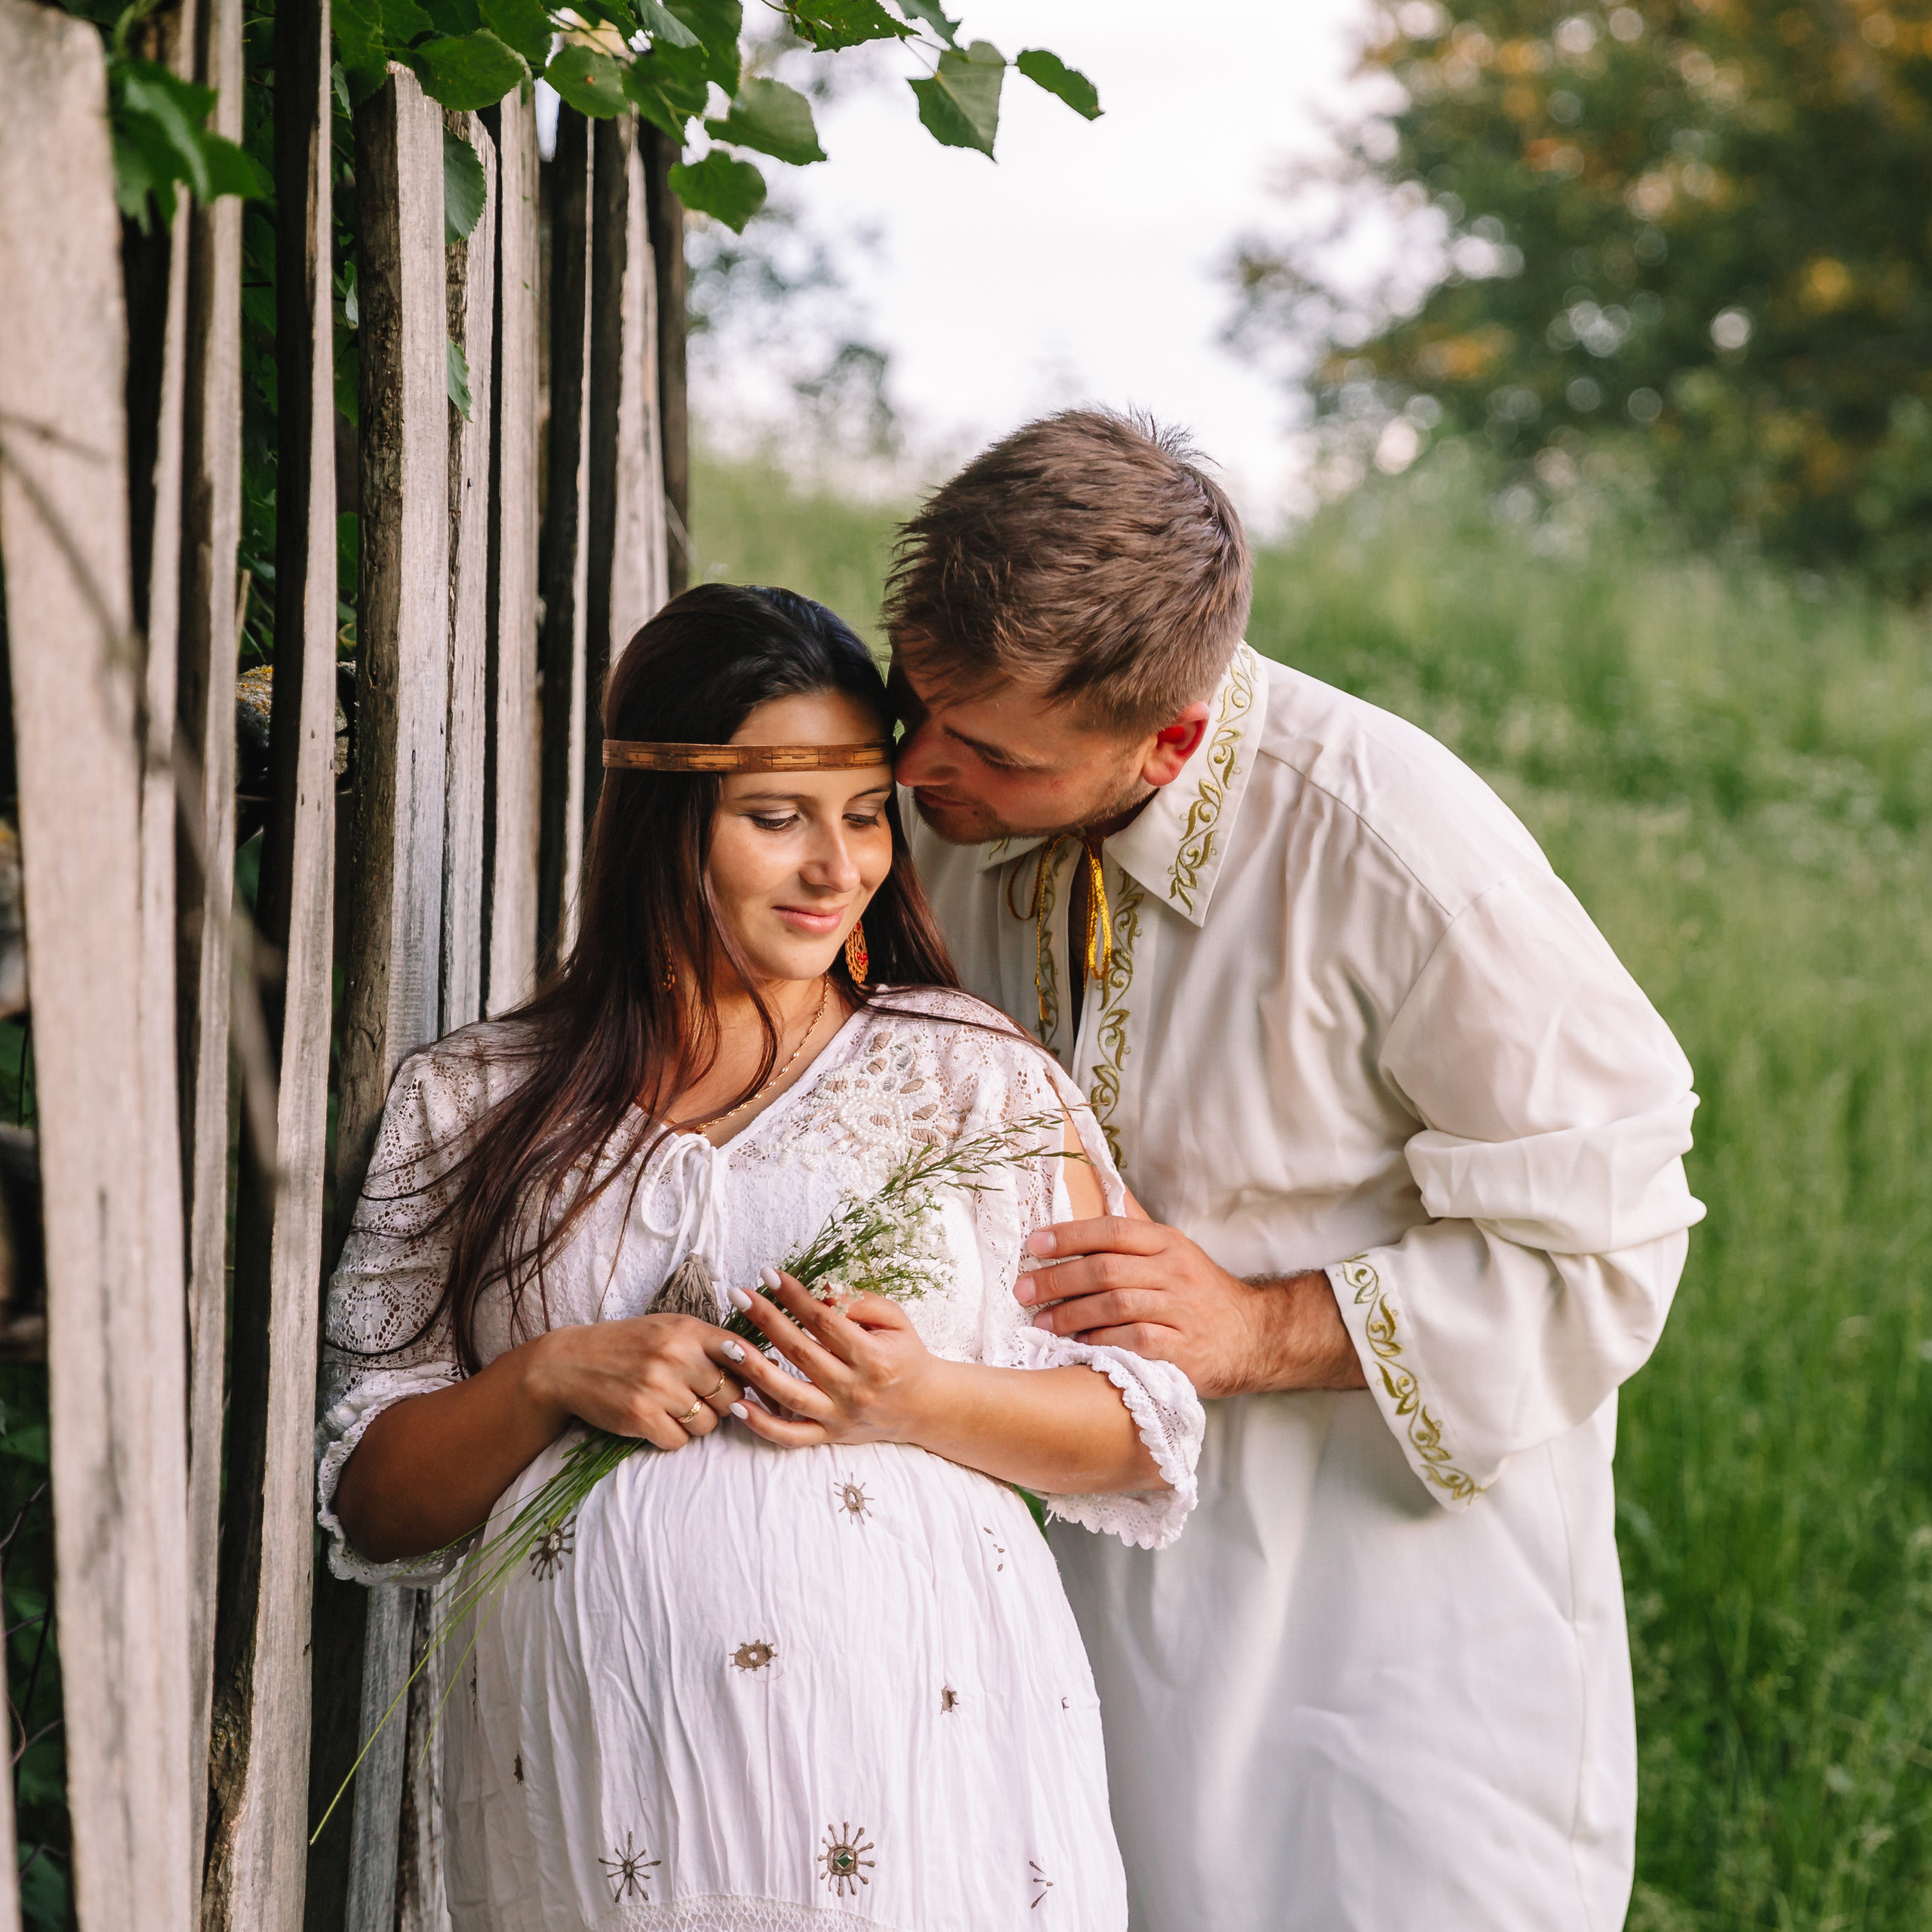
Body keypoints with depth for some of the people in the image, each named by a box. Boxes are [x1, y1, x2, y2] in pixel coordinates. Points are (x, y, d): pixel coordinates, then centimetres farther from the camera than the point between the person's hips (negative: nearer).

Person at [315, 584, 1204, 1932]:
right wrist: (549, 1380, -11)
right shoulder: (473, 1106, 8)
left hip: (919, 1747, 0)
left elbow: (1143, 1430, 4)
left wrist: (921, 1401, -13)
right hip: (592, 1786, 1)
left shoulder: (981, 1076, 7)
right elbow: (369, 1503, 7)